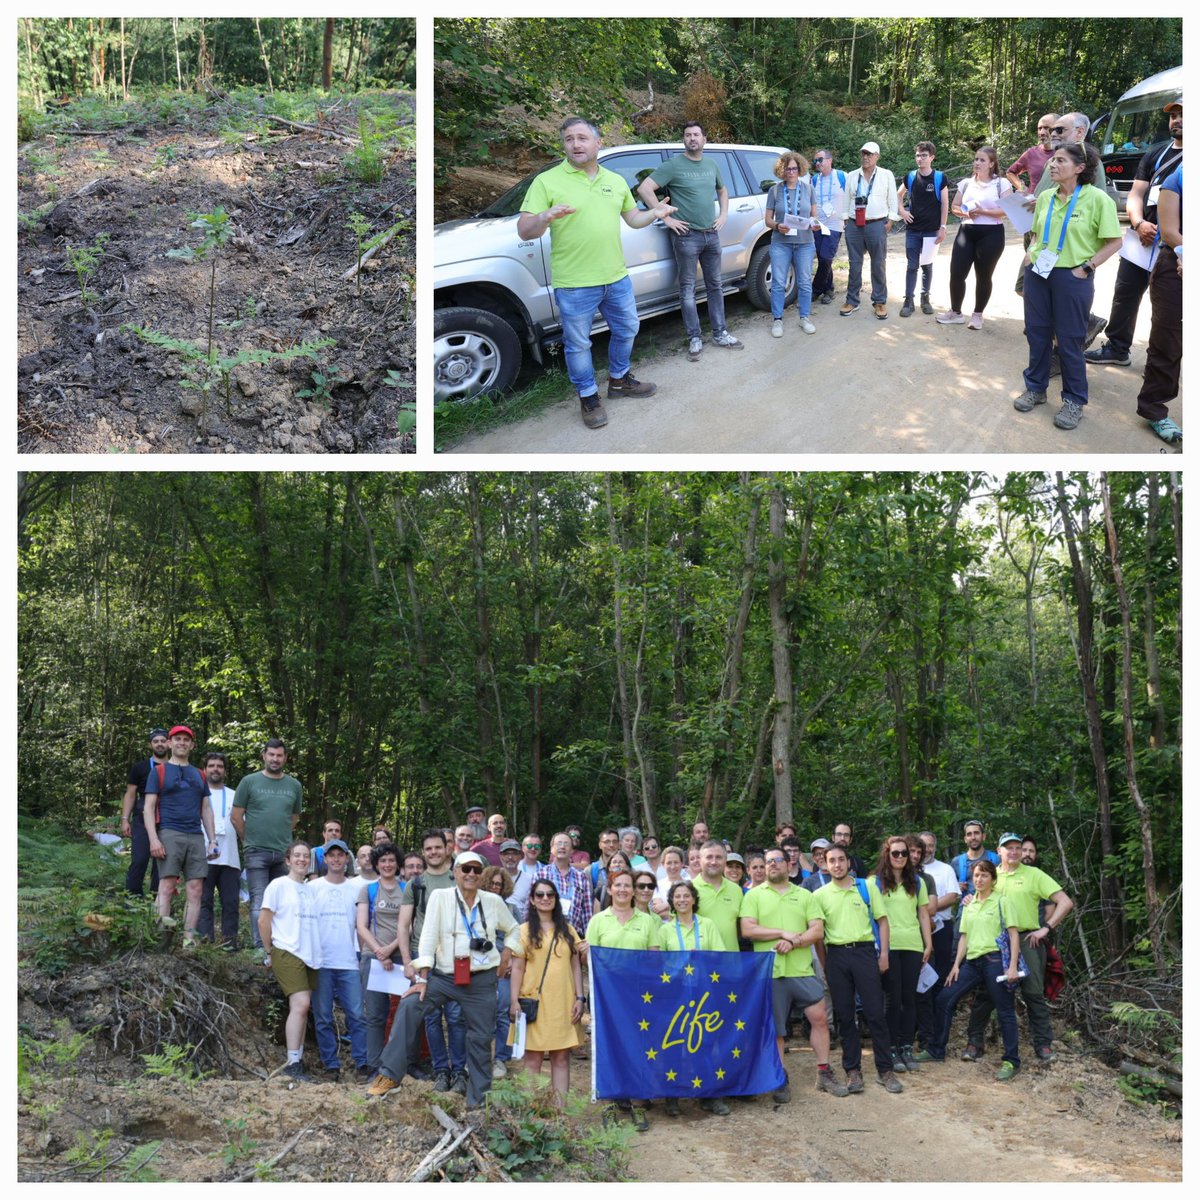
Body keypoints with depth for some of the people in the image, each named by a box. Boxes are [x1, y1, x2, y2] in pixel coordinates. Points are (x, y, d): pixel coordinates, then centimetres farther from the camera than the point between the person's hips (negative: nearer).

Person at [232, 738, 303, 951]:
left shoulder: (294, 786, 11)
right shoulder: (249, 782, 2)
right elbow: (236, 816, 4)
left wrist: (282, 839, 13)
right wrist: (251, 841, 7)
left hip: (284, 854, 3)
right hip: (257, 853, -3)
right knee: (259, 903, -6)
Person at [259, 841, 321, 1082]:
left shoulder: (310, 890, 16)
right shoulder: (278, 885, -2)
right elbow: (263, 921, -3)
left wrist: (316, 950, 12)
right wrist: (269, 952, -2)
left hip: (310, 956, 6)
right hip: (287, 953, -6)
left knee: (302, 1008, 6)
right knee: (301, 1004, -17)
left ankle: (298, 1063, 11)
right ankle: (293, 1064, -14)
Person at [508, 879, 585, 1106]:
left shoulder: (568, 930, 13)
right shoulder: (525, 931, 4)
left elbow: (575, 966, 12)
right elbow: (517, 969, 0)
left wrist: (579, 998, 4)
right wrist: (514, 1001, -8)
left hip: (563, 1002, 3)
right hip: (534, 1001, -3)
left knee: (561, 1057, 3)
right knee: (533, 1057, -2)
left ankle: (561, 1106, 6)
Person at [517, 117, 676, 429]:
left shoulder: (616, 181, 10)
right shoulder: (547, 181, -7)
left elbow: (633, 218, 23)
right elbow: (524, 231, -11)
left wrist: (654, 213, 4)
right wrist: (545, 217, -31)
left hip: (617, 278, 5)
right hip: (574, 286, -5)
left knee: (626, 330, 19)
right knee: (578, 344, 4)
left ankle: (619, 380, 41)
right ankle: (589, 398, 21)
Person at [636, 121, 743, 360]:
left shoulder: (711, 165, 11)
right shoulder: (673, 165, -8)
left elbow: (722, 190, 29)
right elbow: (644, 189, -15)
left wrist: (724, 214, 12)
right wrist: (666, 217, -16)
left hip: (711, 234, 6)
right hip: (686, 236, -6)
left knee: (715, 286, 11)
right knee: (688, 289, 0)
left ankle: (720, 334, 19)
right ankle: (695, 340, 5)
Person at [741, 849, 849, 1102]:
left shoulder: (805, 896, 11)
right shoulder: (753, 895, 5)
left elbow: (818, 931, 2)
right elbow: (747, 930, -7)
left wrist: (794, 942, -15)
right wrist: (784, 933, -11)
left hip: (802, 970, 2)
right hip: (769, 972, -2)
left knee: (820, 1018, -1)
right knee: (774, 1029, 4)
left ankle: (824, 1074, 12)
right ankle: (782, 1080, 16)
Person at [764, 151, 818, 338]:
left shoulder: (808, 188, 7)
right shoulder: (775, 190, 2)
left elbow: (814, 215, 11)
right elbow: (767, 219, 2)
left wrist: (814, 223, -12)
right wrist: (777, 226, -19)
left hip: (805, 243, 2)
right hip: (781, 243, -1)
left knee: (805, 282, 6)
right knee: (778, 283, -2)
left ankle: (805, 318, 17)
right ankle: (777, 320, 7)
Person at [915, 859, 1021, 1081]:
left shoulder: (1001, 902, -2)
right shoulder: (969, 904, 15)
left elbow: (1013, 934, -5)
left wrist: (1012, 966, -13)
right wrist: (956, 965, 9)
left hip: (995, 960, -6)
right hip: (972, 962, 6)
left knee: (1004, 1011, -1)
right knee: (944, 998, 3)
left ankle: (1011, 1061, 8)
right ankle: (936, 1050, 13)